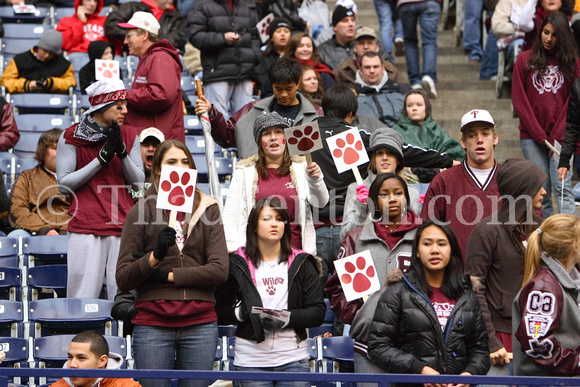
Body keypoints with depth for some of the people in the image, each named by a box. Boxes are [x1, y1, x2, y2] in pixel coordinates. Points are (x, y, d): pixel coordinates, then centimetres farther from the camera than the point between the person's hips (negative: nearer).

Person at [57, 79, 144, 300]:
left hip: (123, 226, 3)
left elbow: (139, 181, 9)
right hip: (85, 227, -3)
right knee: (83, 298, -6)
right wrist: (101, 159, -9)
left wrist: (122, 153, -8)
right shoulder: (71, 137, 3)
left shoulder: (128, 137, 13)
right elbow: (64, 184, -3)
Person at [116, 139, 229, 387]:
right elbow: (122, 280, -2)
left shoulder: (208, 209, 9)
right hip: (153, 324, -2)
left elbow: (220, 270, -2)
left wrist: (167, 275, -8)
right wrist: (155, 256, -18)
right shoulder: (141, 211, 4)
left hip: (200, 323, 2)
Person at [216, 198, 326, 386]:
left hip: (293, 359, 1)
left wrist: (286, 319, -13)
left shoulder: (301, 264, 9)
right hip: (251, 360, -1)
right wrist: (241, 313, -14)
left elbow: (318, 312, 2)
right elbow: (218, 312, 5)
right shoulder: (237, 264, 6)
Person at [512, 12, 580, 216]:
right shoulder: (525, 60, 7)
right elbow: (519, 100, 3)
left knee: (562, 188, -10)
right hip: (531, 137, 1)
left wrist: (558, 136, -7)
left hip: (560, 137, -1)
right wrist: (539, 134, -5)